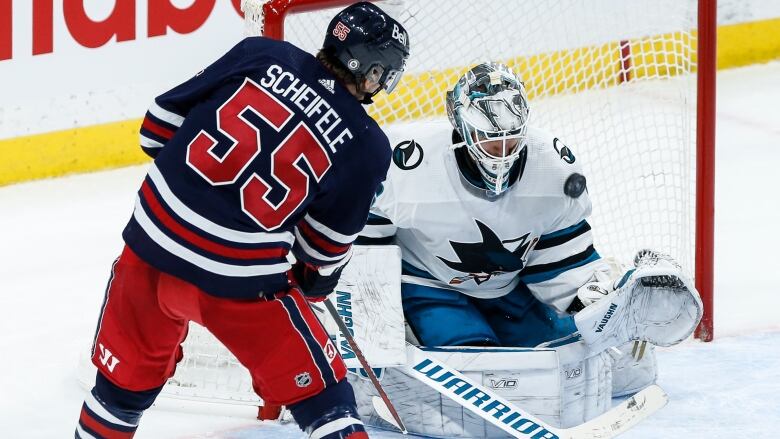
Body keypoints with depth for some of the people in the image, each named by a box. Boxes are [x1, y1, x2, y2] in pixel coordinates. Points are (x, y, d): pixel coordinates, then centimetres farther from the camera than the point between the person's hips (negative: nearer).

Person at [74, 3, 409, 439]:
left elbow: (164, 120, 6)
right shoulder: (367, 147, -4)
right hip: (240, 280, -4)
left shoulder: (261, 55, 0)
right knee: (319, 389, 10)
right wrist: (318, 276, 27)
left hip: (152, 242, 4)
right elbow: (329, 242, 5)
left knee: (129, 373, 24)